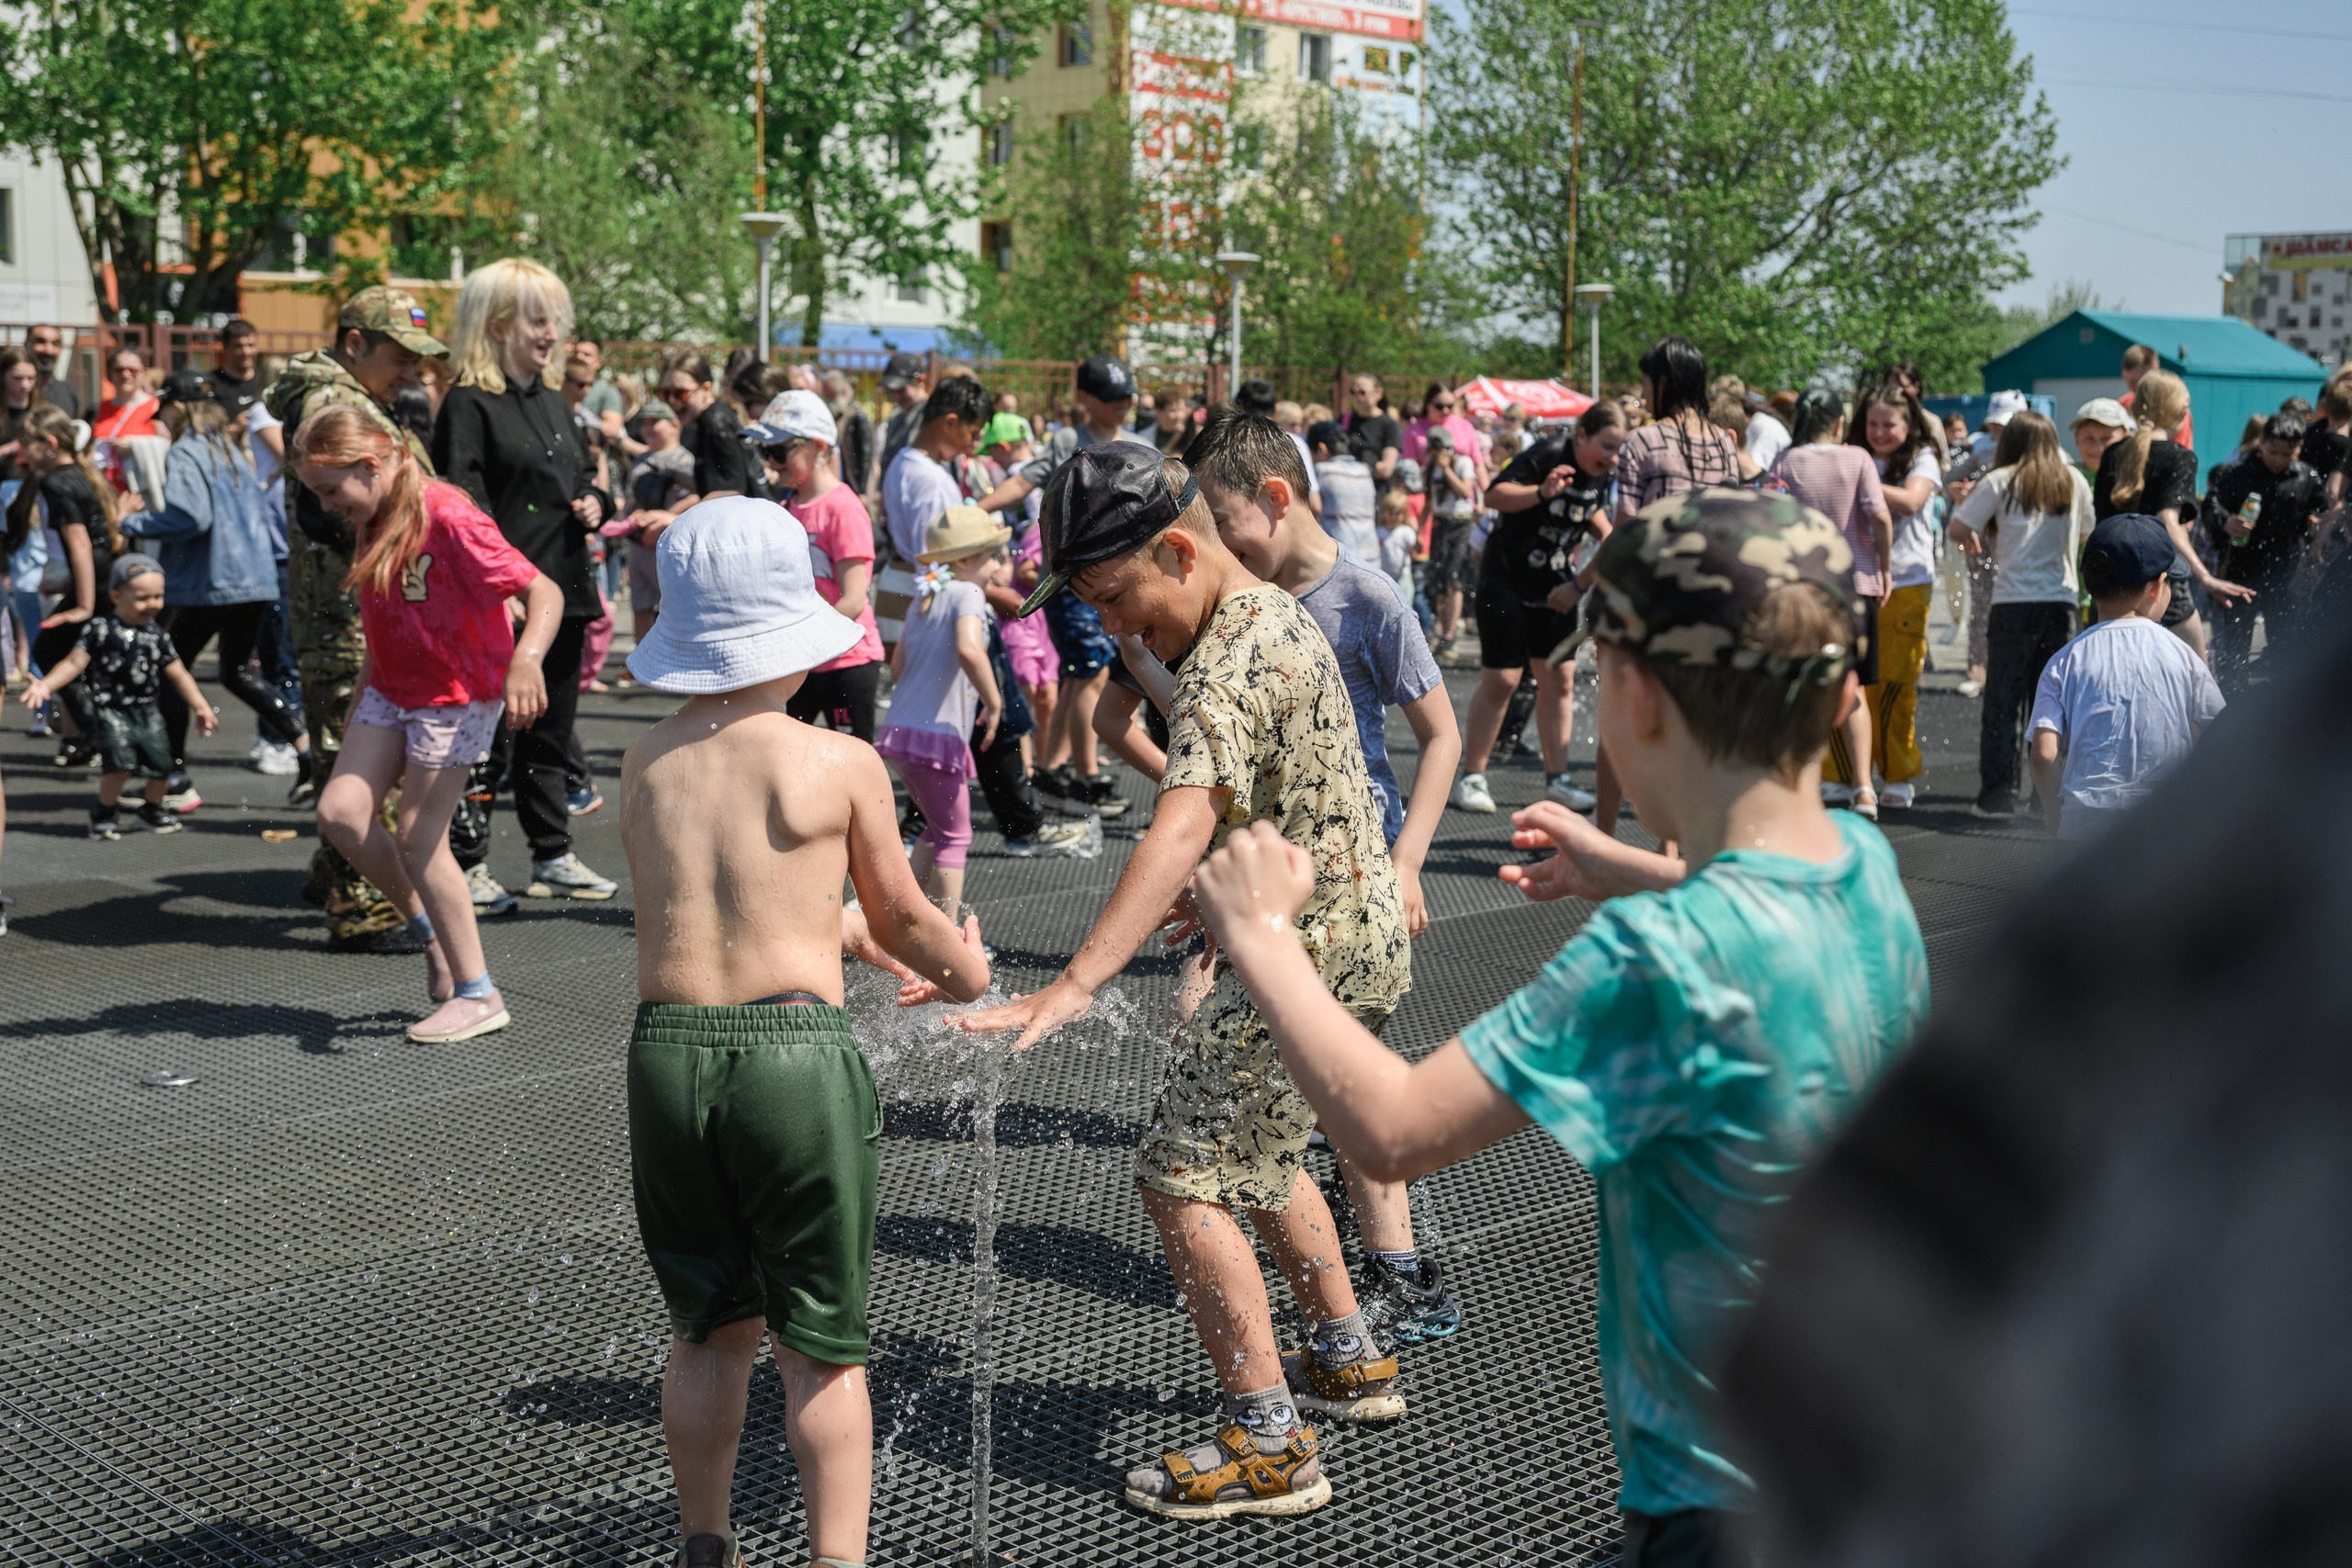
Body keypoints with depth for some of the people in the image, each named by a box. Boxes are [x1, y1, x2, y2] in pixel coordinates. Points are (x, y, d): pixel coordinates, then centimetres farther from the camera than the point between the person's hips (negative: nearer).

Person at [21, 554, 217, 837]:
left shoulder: (157, 636, 9)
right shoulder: (101, 629, -4)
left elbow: (178, 674, 15)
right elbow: (74, 663, -5)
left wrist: (201, 707, 12)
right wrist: (45, 685, -18)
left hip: (147, 712, 5)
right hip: (111, 710, -5)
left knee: (160, 762, 1)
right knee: (120, 761, -21)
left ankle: (152, 809, 29)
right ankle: (105, 812, 2)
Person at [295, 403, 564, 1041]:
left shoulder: (446, 518, -21)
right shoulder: (373, 523, 5)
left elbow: (544, 591, -27)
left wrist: (526, 659, -43)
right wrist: (362, 696, 22)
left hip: (456, 695, -8)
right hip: (393, 690, 8)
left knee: (419, 840, -6)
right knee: (339, 811, -5)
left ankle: (478, 994, 7)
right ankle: (430, 933, 15)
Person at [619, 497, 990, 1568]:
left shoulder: (645, 765, 8)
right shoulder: (840, 764, -4)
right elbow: (901, 918, 9)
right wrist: (964, 970, 30)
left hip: (666, 1050, 4)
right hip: (794, 1050, -4)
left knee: (710, 1328, 20)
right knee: (820, 1343, 8)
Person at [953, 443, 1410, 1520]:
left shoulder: (1233, 658, -24)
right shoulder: (1271, 615, 9)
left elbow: (1182, 831, -38)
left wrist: (1072, 987, -47)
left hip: (1307, 957, -11)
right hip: (1342, 936, 11)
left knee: (1183, 1178, -7)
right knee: (1255, 1156, 25)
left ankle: (1269, 1448, -3)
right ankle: (1349, 1362, 37)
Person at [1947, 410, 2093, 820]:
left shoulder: (2001, 481, -2)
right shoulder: (2074, 482, 10)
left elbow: (1958, 528, -4)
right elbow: (2086, 535, 23)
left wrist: (1972, 540, 16)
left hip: (2014, 603, -3)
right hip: (2062, 600, 3)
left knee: (2003, 699, 1)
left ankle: (1998, 794, -1)